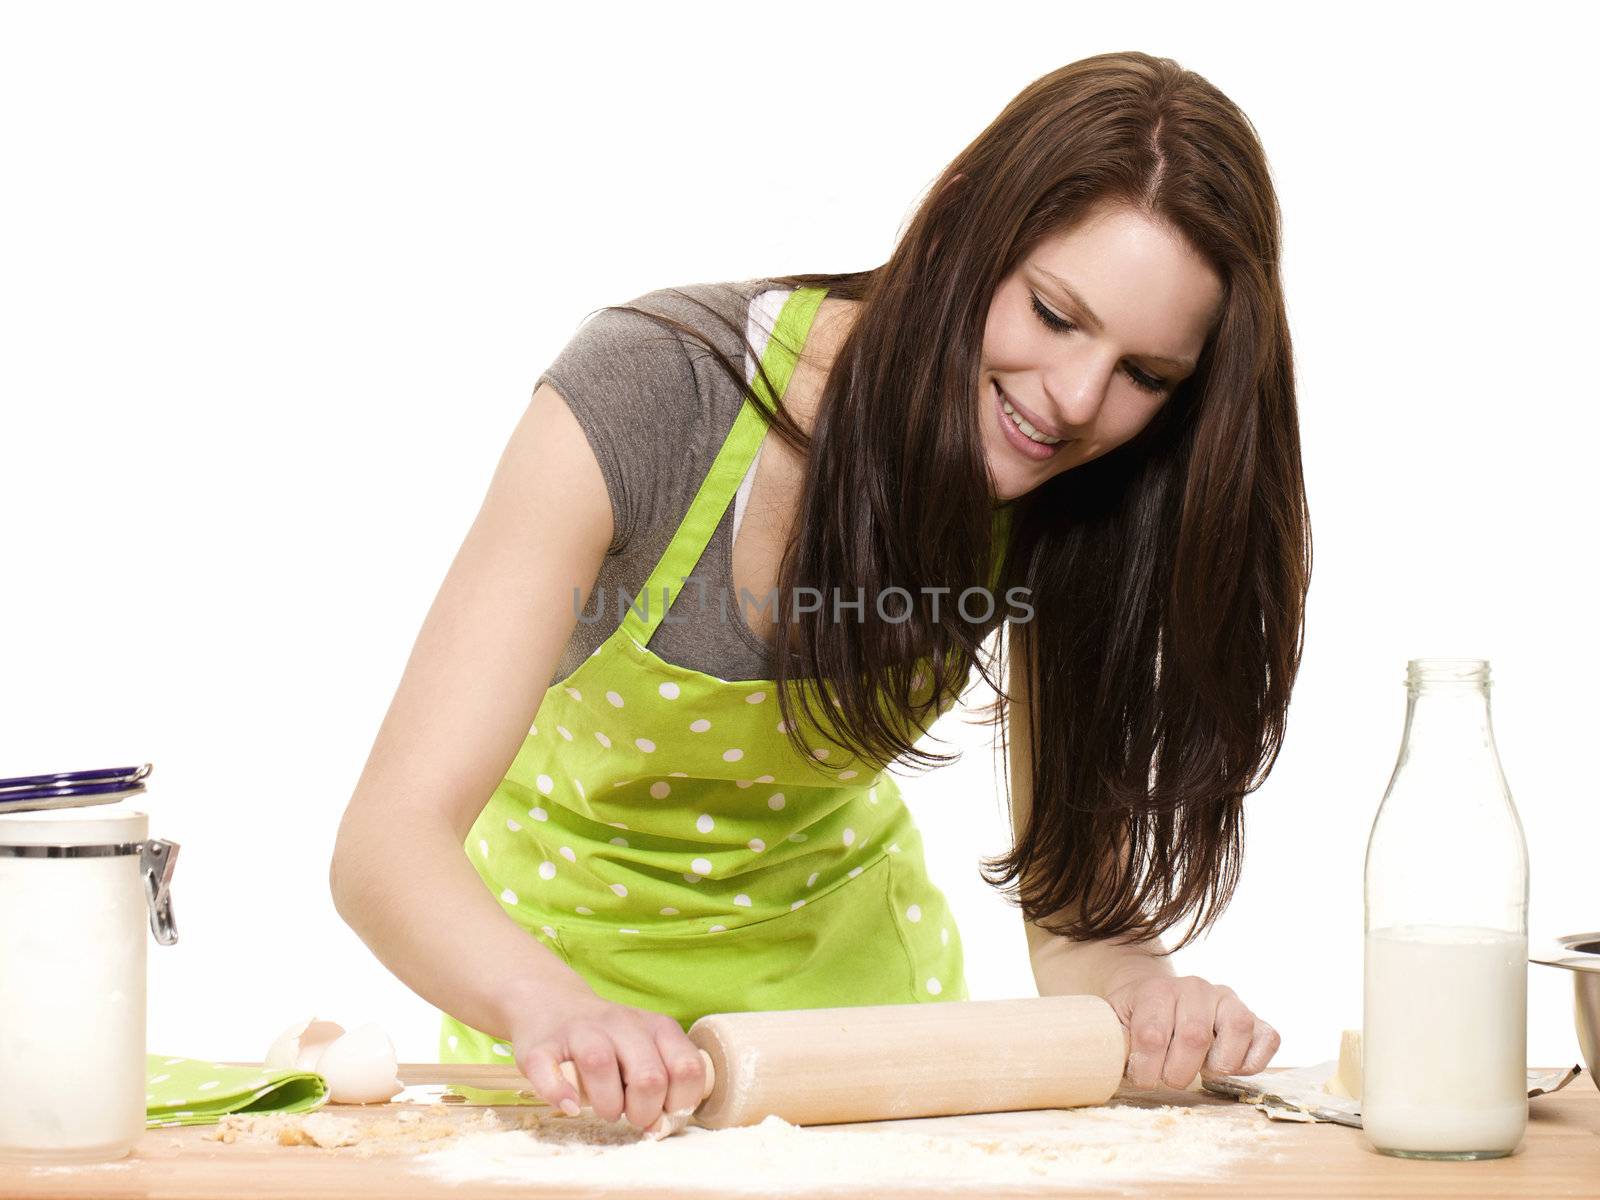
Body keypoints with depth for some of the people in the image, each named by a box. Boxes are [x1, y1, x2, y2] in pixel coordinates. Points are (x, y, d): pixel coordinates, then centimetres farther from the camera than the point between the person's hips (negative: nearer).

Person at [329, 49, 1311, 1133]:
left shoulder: (1077, 503, -17)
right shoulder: (655, 388, -30)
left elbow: (1076, 903, -15)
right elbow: (389, 839, -35)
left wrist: (1137, 990, -37)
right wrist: (551, 1007, -54)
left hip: (843, 939, 4)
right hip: (576, 938, -4)